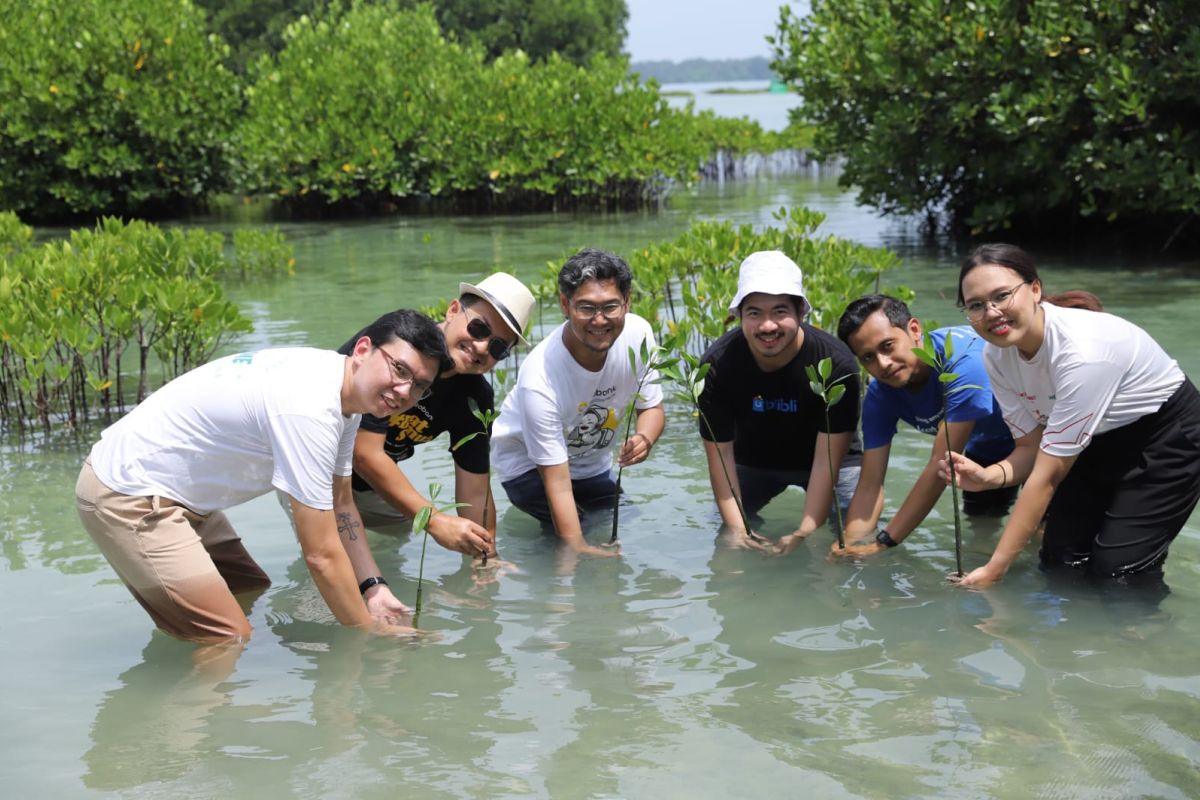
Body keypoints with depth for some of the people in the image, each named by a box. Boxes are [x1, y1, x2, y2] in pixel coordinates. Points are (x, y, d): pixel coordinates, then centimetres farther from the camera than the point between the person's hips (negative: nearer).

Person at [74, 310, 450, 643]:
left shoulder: (344, 392, 1)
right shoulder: (308, 409, -30)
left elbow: (340, 506, 10)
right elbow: (321, 553, -25)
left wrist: (374, 589, 0)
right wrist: (369, 632, -14)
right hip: (127, 496, -11)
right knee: (231, 640, -15)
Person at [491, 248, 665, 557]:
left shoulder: (637, 333, -23)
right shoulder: (539, 380, -38)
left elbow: (651, 407, -8)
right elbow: (557, 484, -33)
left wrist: (644, 439, -31)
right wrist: (577, 549, -40)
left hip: (593, 462, 6)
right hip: (528, 463, -6)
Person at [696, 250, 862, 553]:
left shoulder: (836, 363, -33)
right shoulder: (718, 365, -27)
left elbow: (826, 460, -29)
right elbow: (719, 451, -21)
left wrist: (804, 534, -35)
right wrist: (737, 529, -29)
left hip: (829, 458, -2)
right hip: (752, 460, 2)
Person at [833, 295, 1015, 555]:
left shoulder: (963, 360, -40)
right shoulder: (879, 395, -19)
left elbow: (941, 465, -40)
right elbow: (870, 485, -19)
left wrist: (884, 542, -38)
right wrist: (849, 547, -37)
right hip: (987, 448, 6)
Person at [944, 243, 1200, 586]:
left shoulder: (1081, 350, -37)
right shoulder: (997, 357, -14)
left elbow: (1049, 473, -34)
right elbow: (1032, 448, -8)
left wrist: (994, 570, -33)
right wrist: (989, 476, -32)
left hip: (1169, 437, -6)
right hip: (1098, 443, 6)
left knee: (1116, 569, -16)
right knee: (1061, 558, -3)